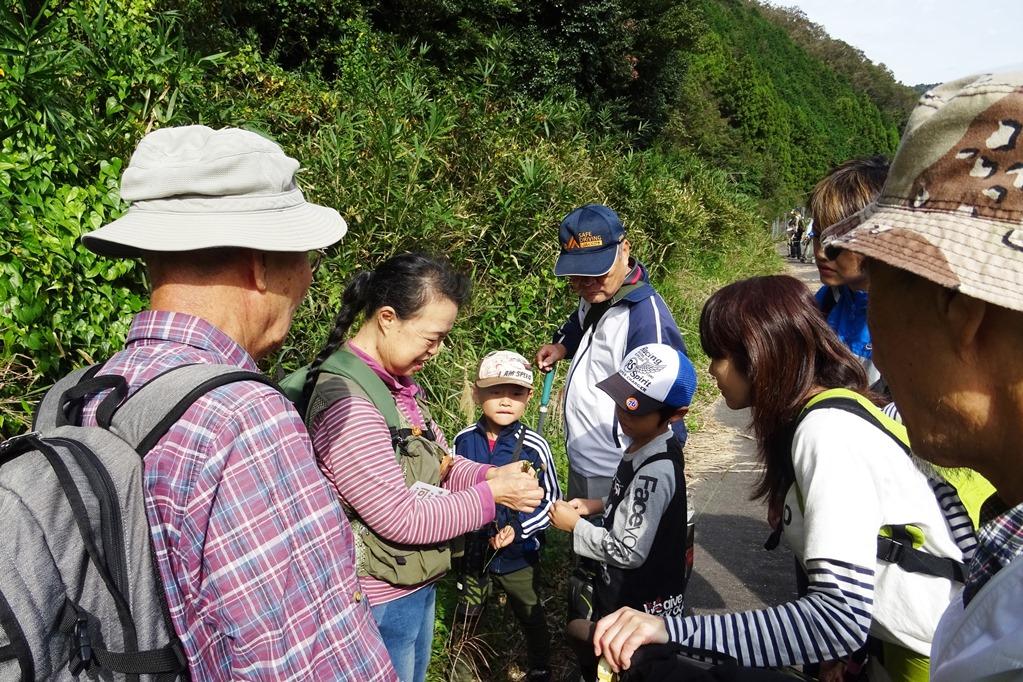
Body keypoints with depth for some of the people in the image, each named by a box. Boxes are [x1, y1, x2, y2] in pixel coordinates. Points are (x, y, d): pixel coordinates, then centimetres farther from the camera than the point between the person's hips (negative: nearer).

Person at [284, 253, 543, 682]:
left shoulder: (396, 382, 1)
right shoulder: (346, 404, -29)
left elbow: (436, 462, 9)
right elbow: (401, 519, -26)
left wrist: (488, 474, -9)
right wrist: (492, 496, -19)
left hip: (418, 584, 9)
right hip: (380, 602, -9)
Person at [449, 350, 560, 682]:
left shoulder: (534, 446, -20)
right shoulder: (464, 440, -12)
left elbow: (551, 500, -11)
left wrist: (519, 529, -21)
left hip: (520, 553, -2)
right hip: (475, 548, 2)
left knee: (531, 616, 21)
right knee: (467, 616, 22)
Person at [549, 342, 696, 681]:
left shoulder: (655, 470, -31)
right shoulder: (647, 444, -2)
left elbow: (629, 551, -27)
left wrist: (575, 525, -17)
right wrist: (599, 505, 2)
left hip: (641, 607, -9)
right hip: (623, 590, 9)